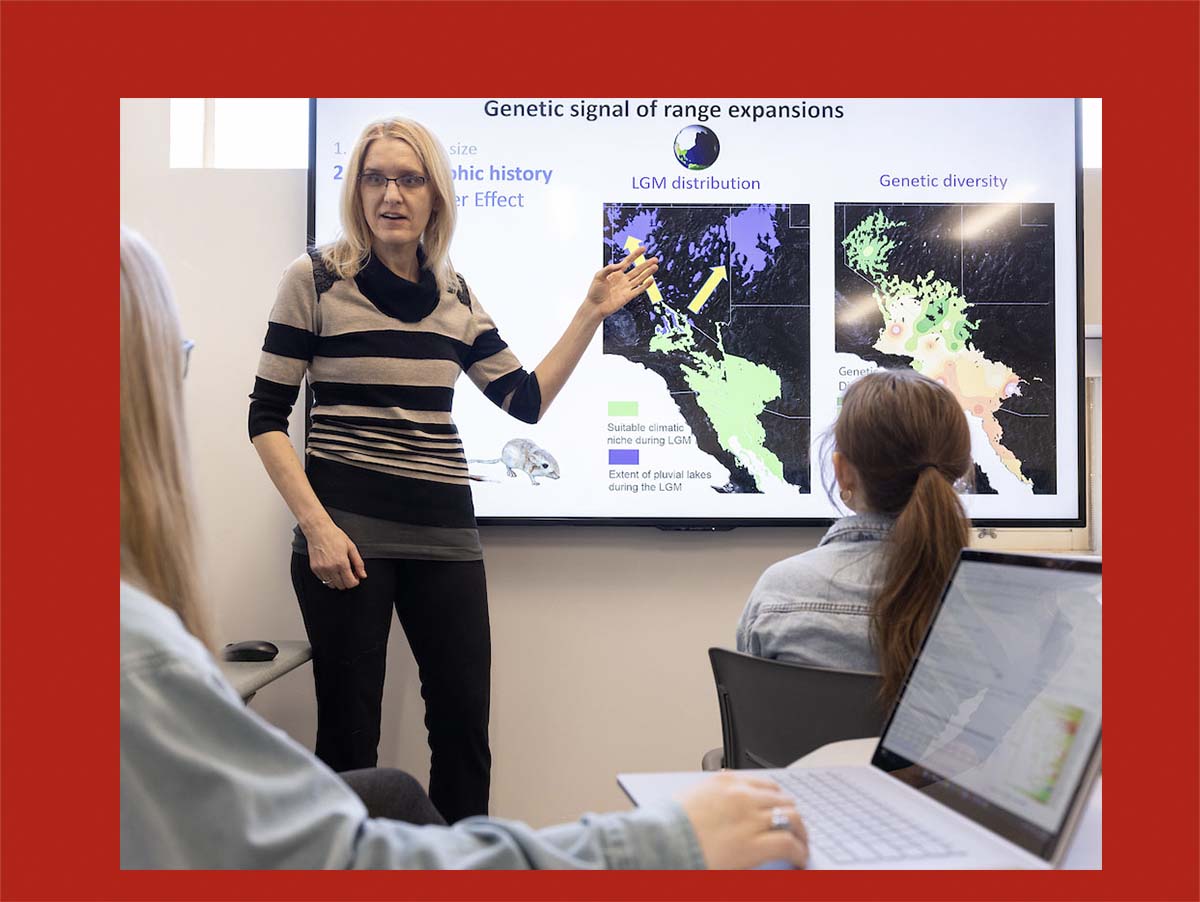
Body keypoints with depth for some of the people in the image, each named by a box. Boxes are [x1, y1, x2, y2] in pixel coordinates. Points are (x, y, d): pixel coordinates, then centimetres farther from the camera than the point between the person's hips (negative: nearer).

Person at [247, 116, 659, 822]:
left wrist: (593, 313, 5)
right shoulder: (316, 279, -2)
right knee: (349, 731, 6)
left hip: (445, 527, 4)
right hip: (348, 527, -4)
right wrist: (316, 524, -13)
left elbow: (527, 399, 9)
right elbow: (267, 417, -3)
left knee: (465, 725, 8)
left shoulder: (455, 295, 10)